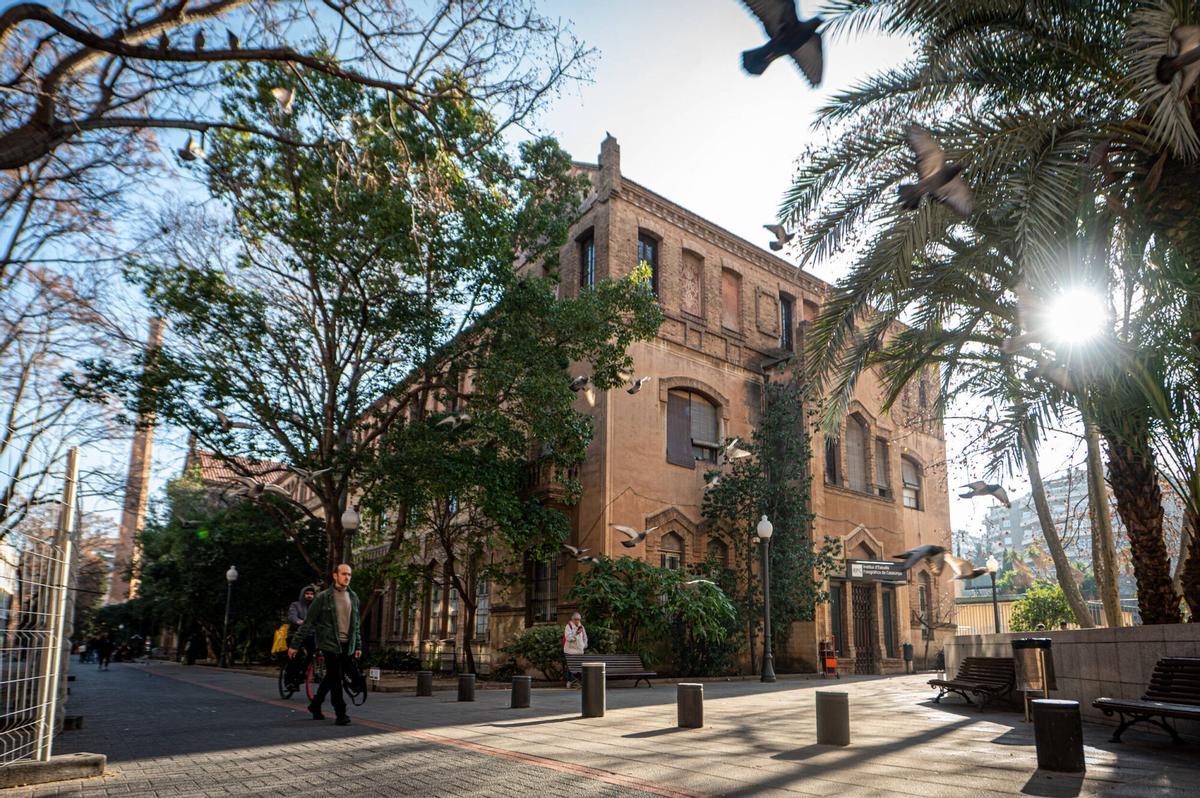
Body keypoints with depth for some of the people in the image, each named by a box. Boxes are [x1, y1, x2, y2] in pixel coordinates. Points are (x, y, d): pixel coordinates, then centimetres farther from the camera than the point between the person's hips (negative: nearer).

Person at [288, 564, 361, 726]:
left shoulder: (353, 597, 11)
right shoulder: (323, 597, -5)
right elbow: (308, 622, -4)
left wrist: (358, 645, 17)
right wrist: (295, 644, -6)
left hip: (347, 645, 5)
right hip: (330, 644, -5)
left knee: (331, 677, 13)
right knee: (335, 678, -7)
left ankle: (315, 705, 32)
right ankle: (340, 714, -1)